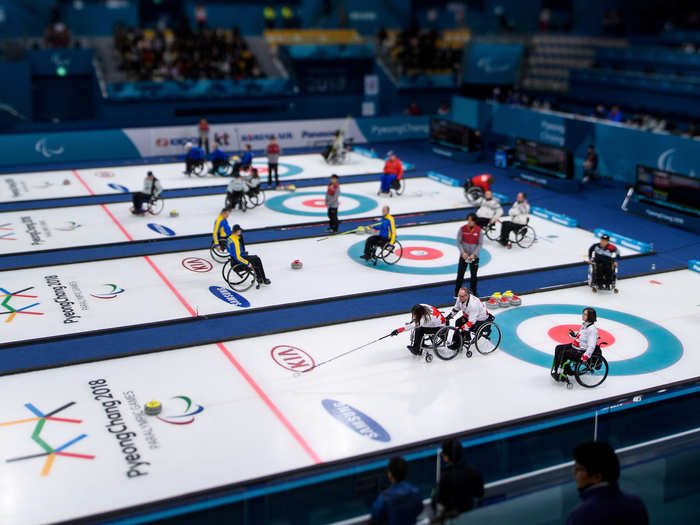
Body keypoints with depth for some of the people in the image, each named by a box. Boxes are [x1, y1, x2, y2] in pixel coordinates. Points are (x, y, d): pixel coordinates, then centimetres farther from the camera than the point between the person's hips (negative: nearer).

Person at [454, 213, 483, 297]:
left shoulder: (479, 231, -8)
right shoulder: (462, 229, -9)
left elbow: (480, 244, -5)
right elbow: (458, 242, -5)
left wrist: (474, 254, -16)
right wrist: (463, 252, -18)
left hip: (474, 256, 1)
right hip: (463, 256, -1)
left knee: (474, 275, 10)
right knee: (460, 274, 2)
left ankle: (473, 291, 27)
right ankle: (457, 291, 16)